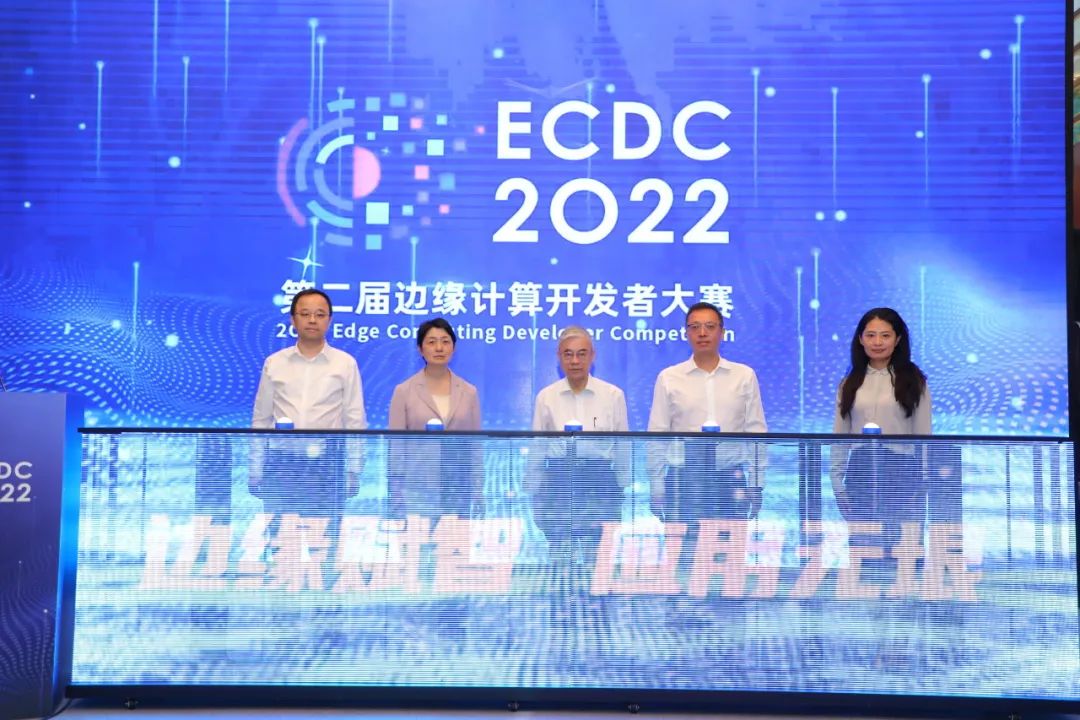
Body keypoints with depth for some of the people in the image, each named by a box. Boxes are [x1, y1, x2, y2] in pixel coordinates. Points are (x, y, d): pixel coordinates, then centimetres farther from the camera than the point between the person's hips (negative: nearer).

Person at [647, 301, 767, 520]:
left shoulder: (745, 376, 6)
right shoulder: (668, 378, 4)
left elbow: (756, 431, 7)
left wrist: (756, 485, 3)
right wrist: (657, 491, 1)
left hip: (731, 478, 1)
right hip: (685, 478, -1)